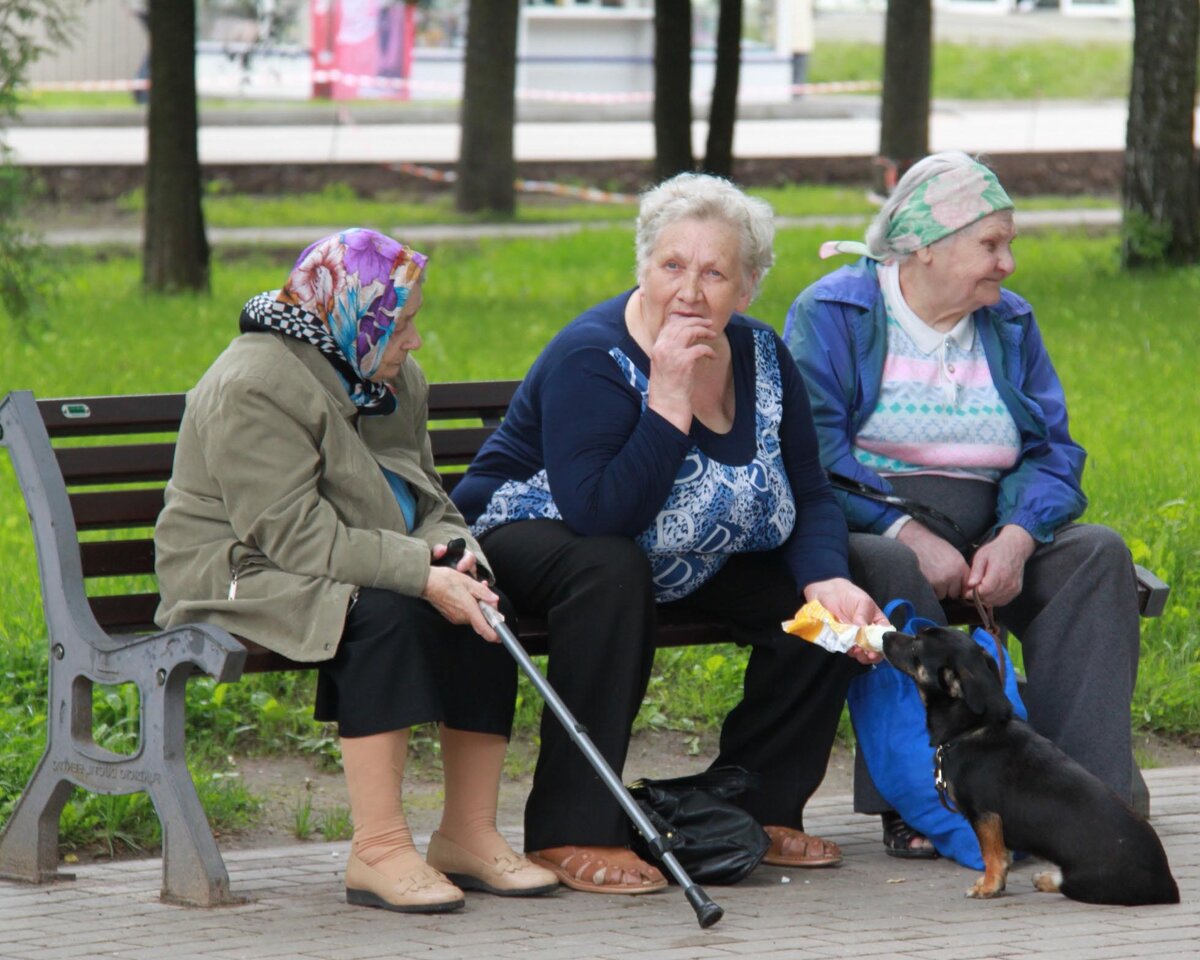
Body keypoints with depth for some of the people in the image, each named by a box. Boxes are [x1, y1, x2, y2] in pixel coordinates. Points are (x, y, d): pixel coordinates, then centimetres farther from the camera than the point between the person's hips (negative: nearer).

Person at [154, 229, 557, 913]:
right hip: (244, 576, -8)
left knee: (485, 605, -15)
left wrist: (452, 557, -12)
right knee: (386, 611, -34)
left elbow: (428, 503, 12)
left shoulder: (396, 381, 11)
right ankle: (378, 850, -32)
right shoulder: (254, 387, -19)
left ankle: (470, 835, -11)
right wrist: (419, 573, -31)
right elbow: (291, 535, -25)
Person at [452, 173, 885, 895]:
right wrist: (670, 402, -38)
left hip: (682, 565, 6)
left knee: (821, 600, -11)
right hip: (529, 535, -6)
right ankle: (572, 835, -33)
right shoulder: (591, 359, -26)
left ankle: (758, 808, 5)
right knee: (611, 570, -39)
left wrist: (829, 580, -21)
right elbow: (600, 515, -38)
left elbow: (809, 496, -1)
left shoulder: (760, 356, -5)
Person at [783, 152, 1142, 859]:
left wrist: (1017, 538, -14)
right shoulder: (830, 314, -1)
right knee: (890, 569, -38)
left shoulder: (1010, 324, 15)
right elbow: (813, 453, -12)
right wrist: (911, 535, -23)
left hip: (988, 540, 5)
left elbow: (1053, 451, 8)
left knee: (1099, 552, -20)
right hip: (869, 528, -5)